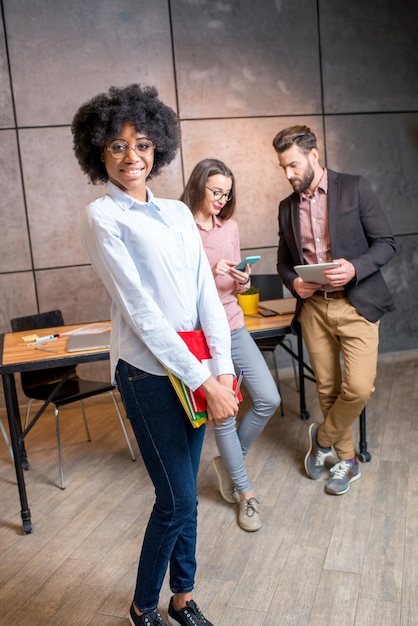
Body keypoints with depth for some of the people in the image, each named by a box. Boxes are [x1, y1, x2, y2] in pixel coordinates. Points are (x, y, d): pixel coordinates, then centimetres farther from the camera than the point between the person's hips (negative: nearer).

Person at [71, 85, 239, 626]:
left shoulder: (178, 212, 10)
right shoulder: (102, 217, -8)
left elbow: (206, 292, 4)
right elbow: (141, 311, -15)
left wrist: (223, 369, -6)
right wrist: (204, 382, -16)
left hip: (193, 364, 6)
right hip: (147, 368, -6)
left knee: (181, 494, 17)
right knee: (178, 500, 3)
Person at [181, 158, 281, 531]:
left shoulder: (230, 226, 9)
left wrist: (243, 281, -7)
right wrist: (208, 273, -23)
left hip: (233, 325, 6)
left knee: (269, 399, 2)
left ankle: (230, 461, 27)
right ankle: (246, 493, 22)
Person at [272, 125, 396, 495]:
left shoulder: (354, 188, -2)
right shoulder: (287, 208, 11)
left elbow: (386, 243, -3)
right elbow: (284, 260, 18)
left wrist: (354, 268, -20)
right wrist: (293, 282, -4)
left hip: (356, 303, -3)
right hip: (313, 307, 4)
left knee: (358, 387, -13)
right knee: (328, 388, 8)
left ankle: (323, 438, 16)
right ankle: (346, 459, 27)